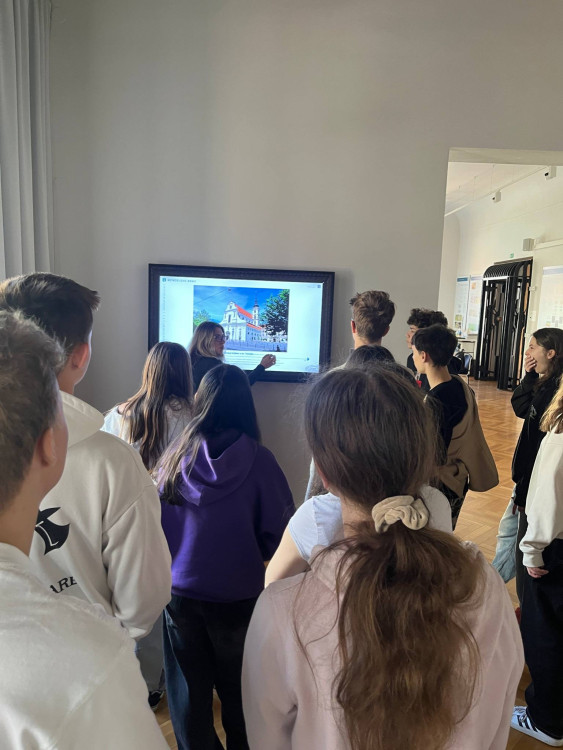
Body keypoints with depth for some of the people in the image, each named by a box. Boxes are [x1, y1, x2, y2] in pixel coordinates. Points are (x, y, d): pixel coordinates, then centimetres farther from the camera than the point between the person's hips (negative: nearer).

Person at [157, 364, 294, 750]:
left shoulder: (176, 455, -12)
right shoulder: (258, 460, -19)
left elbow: (157, 522, 1)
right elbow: (277, 532, -13)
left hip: (181, 590, 2)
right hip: (239, 594, -1)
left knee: (190, 689, 21)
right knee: (238, 689, 21)